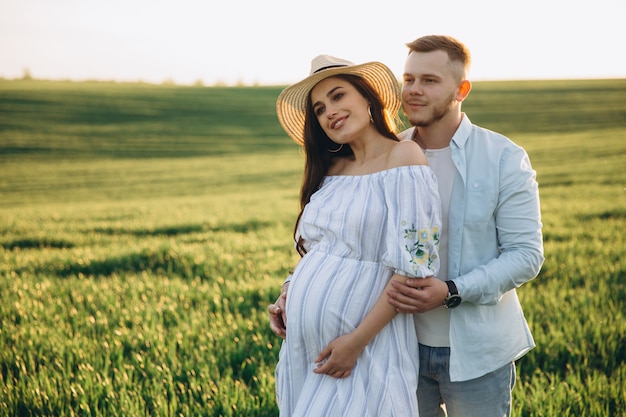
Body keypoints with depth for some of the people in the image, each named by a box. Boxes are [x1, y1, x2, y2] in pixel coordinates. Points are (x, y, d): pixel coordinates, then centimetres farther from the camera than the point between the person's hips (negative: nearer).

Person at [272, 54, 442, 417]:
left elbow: (414, 267, -16)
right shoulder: (332, 168, 10)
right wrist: (289, 298, 2)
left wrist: (357, 341, -17)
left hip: (365, 346, -6)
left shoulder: (403, 156, -10)